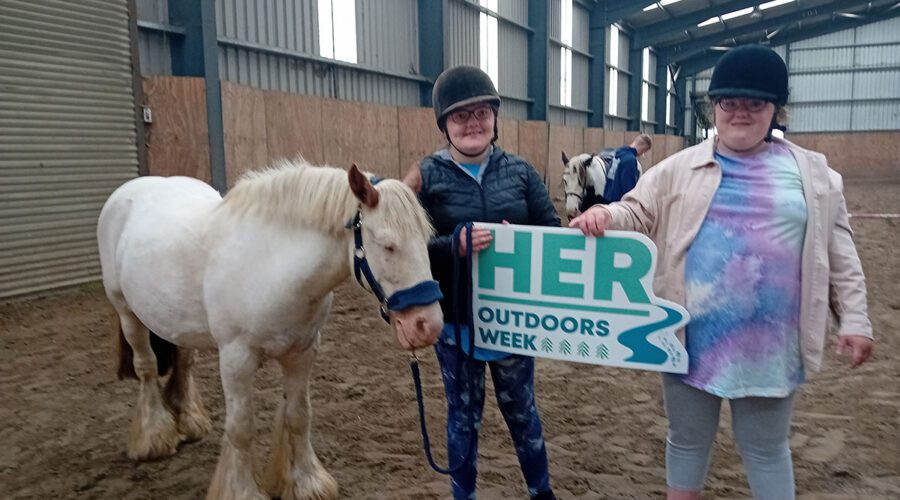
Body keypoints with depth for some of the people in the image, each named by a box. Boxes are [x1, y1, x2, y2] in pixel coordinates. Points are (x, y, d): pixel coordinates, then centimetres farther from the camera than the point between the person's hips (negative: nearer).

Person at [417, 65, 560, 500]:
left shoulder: (520, 171, 0)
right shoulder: (427, 176, -7)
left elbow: (553, 233, 2)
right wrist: (456, 243, -30)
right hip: (455, 319, -2)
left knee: (520, 408, 19)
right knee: (464, 414, 14)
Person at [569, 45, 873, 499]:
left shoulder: (813, 173, 5)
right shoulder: (679, 168, 1)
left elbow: (838, 253, 8)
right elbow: (638, 215, -1)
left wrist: (854, 318, 4)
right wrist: (604, 215, -23)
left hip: (770, 343, 0)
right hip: (694, 337, 0)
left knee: (766, 447, 16)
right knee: (688, 439, 17)